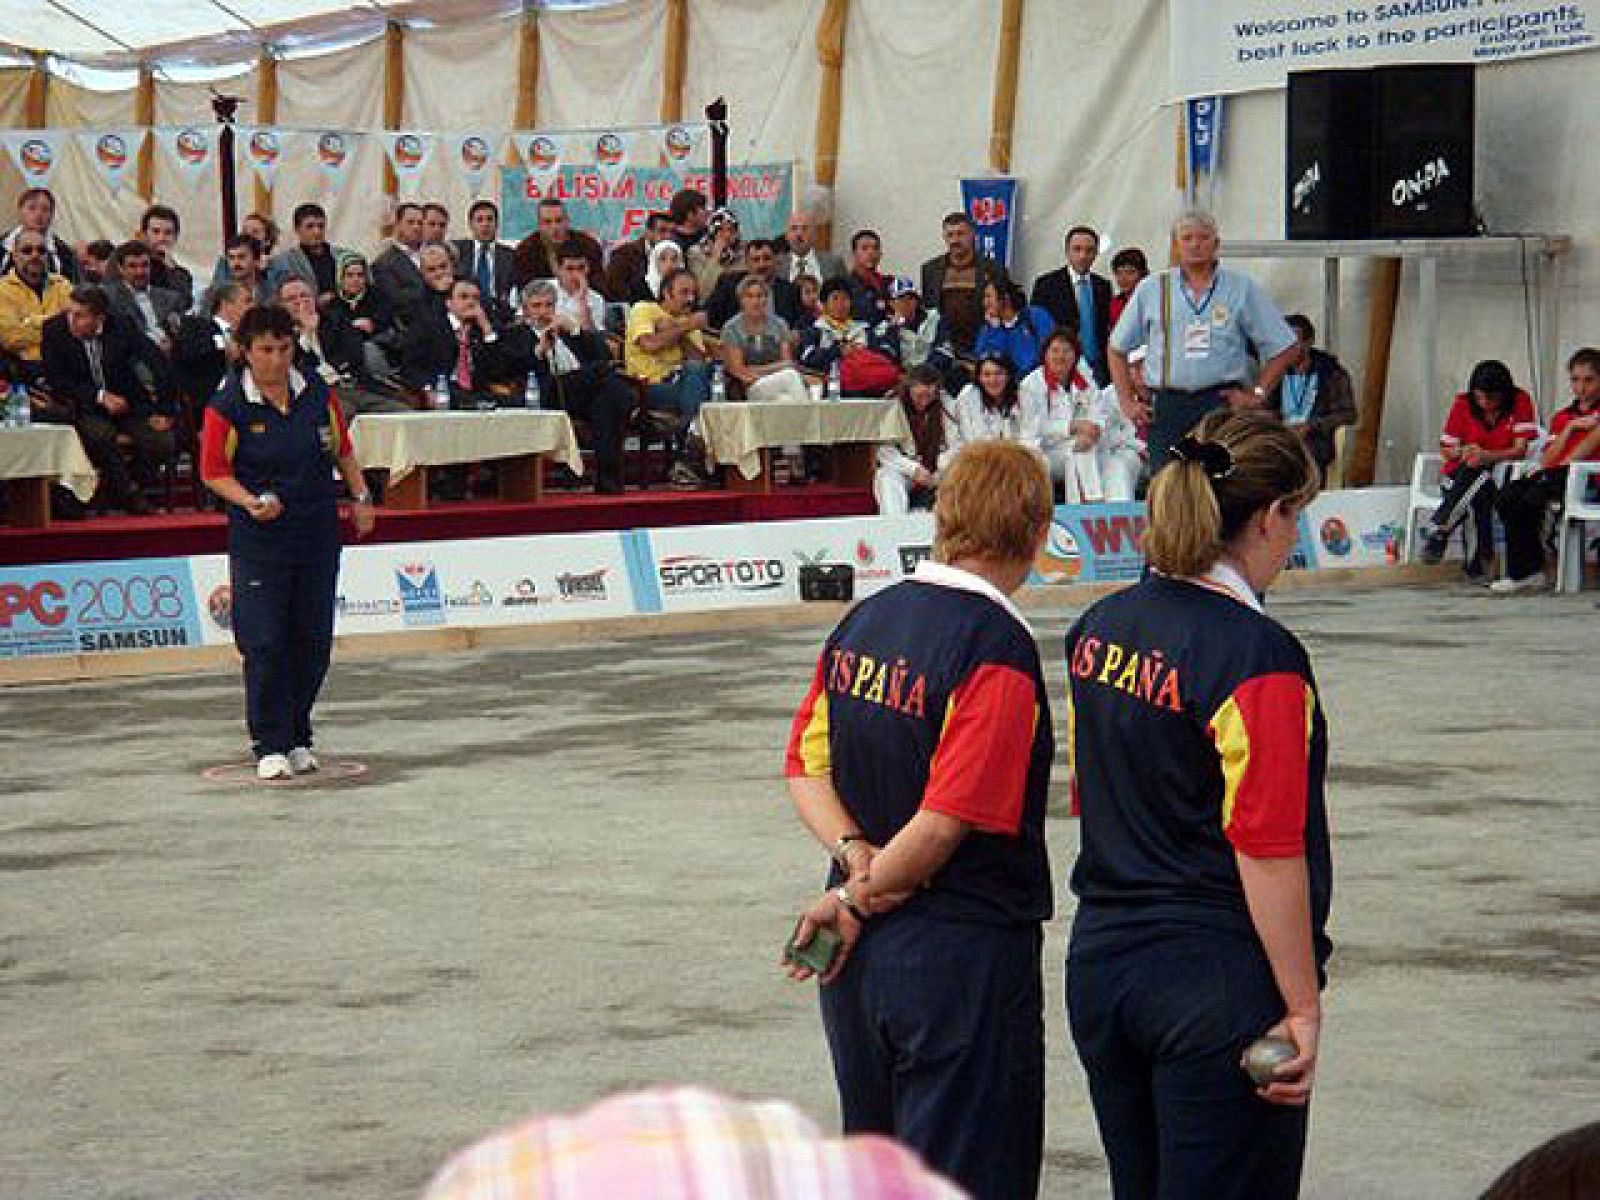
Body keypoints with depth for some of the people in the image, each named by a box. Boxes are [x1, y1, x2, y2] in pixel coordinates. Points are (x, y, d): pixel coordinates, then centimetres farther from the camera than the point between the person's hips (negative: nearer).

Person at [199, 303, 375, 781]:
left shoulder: (318, 392, 2)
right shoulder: (227, 406, -8)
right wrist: (251, 502, -18)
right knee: (266, 643, -7)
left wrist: (360, 497, 12)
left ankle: (298, 738, 20)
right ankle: (269, 746, 1)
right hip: (259, 540, -4)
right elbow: (214, 472, -4)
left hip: (318, 534, 4)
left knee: (313, 641, 6)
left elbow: (341, 449, 17)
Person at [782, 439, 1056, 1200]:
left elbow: (805, 766, 7)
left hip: (860, 957, 7)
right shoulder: (999, 648, -17)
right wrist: (861, 898, -7)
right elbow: (947, 820, -20)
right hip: (964, 955, -7)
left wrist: (853, 853, -6)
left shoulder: (865, 619, 6)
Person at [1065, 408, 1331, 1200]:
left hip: (1099, 962, 8)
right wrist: (1303, 1007, -13)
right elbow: (1268, 852, -18)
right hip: (1218, 985, -8)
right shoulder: (1259, 657, -17)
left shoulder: (1099, 628, 7)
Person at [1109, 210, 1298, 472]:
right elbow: (1118, 349, 19)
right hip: (1166, 407, 2)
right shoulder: (1151, 290, 11)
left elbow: (1286, 348, 9)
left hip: (1222, 401, -2)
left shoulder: (1243, 289, 7)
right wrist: (1127, 401, 10)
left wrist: (1257, 394, 3)